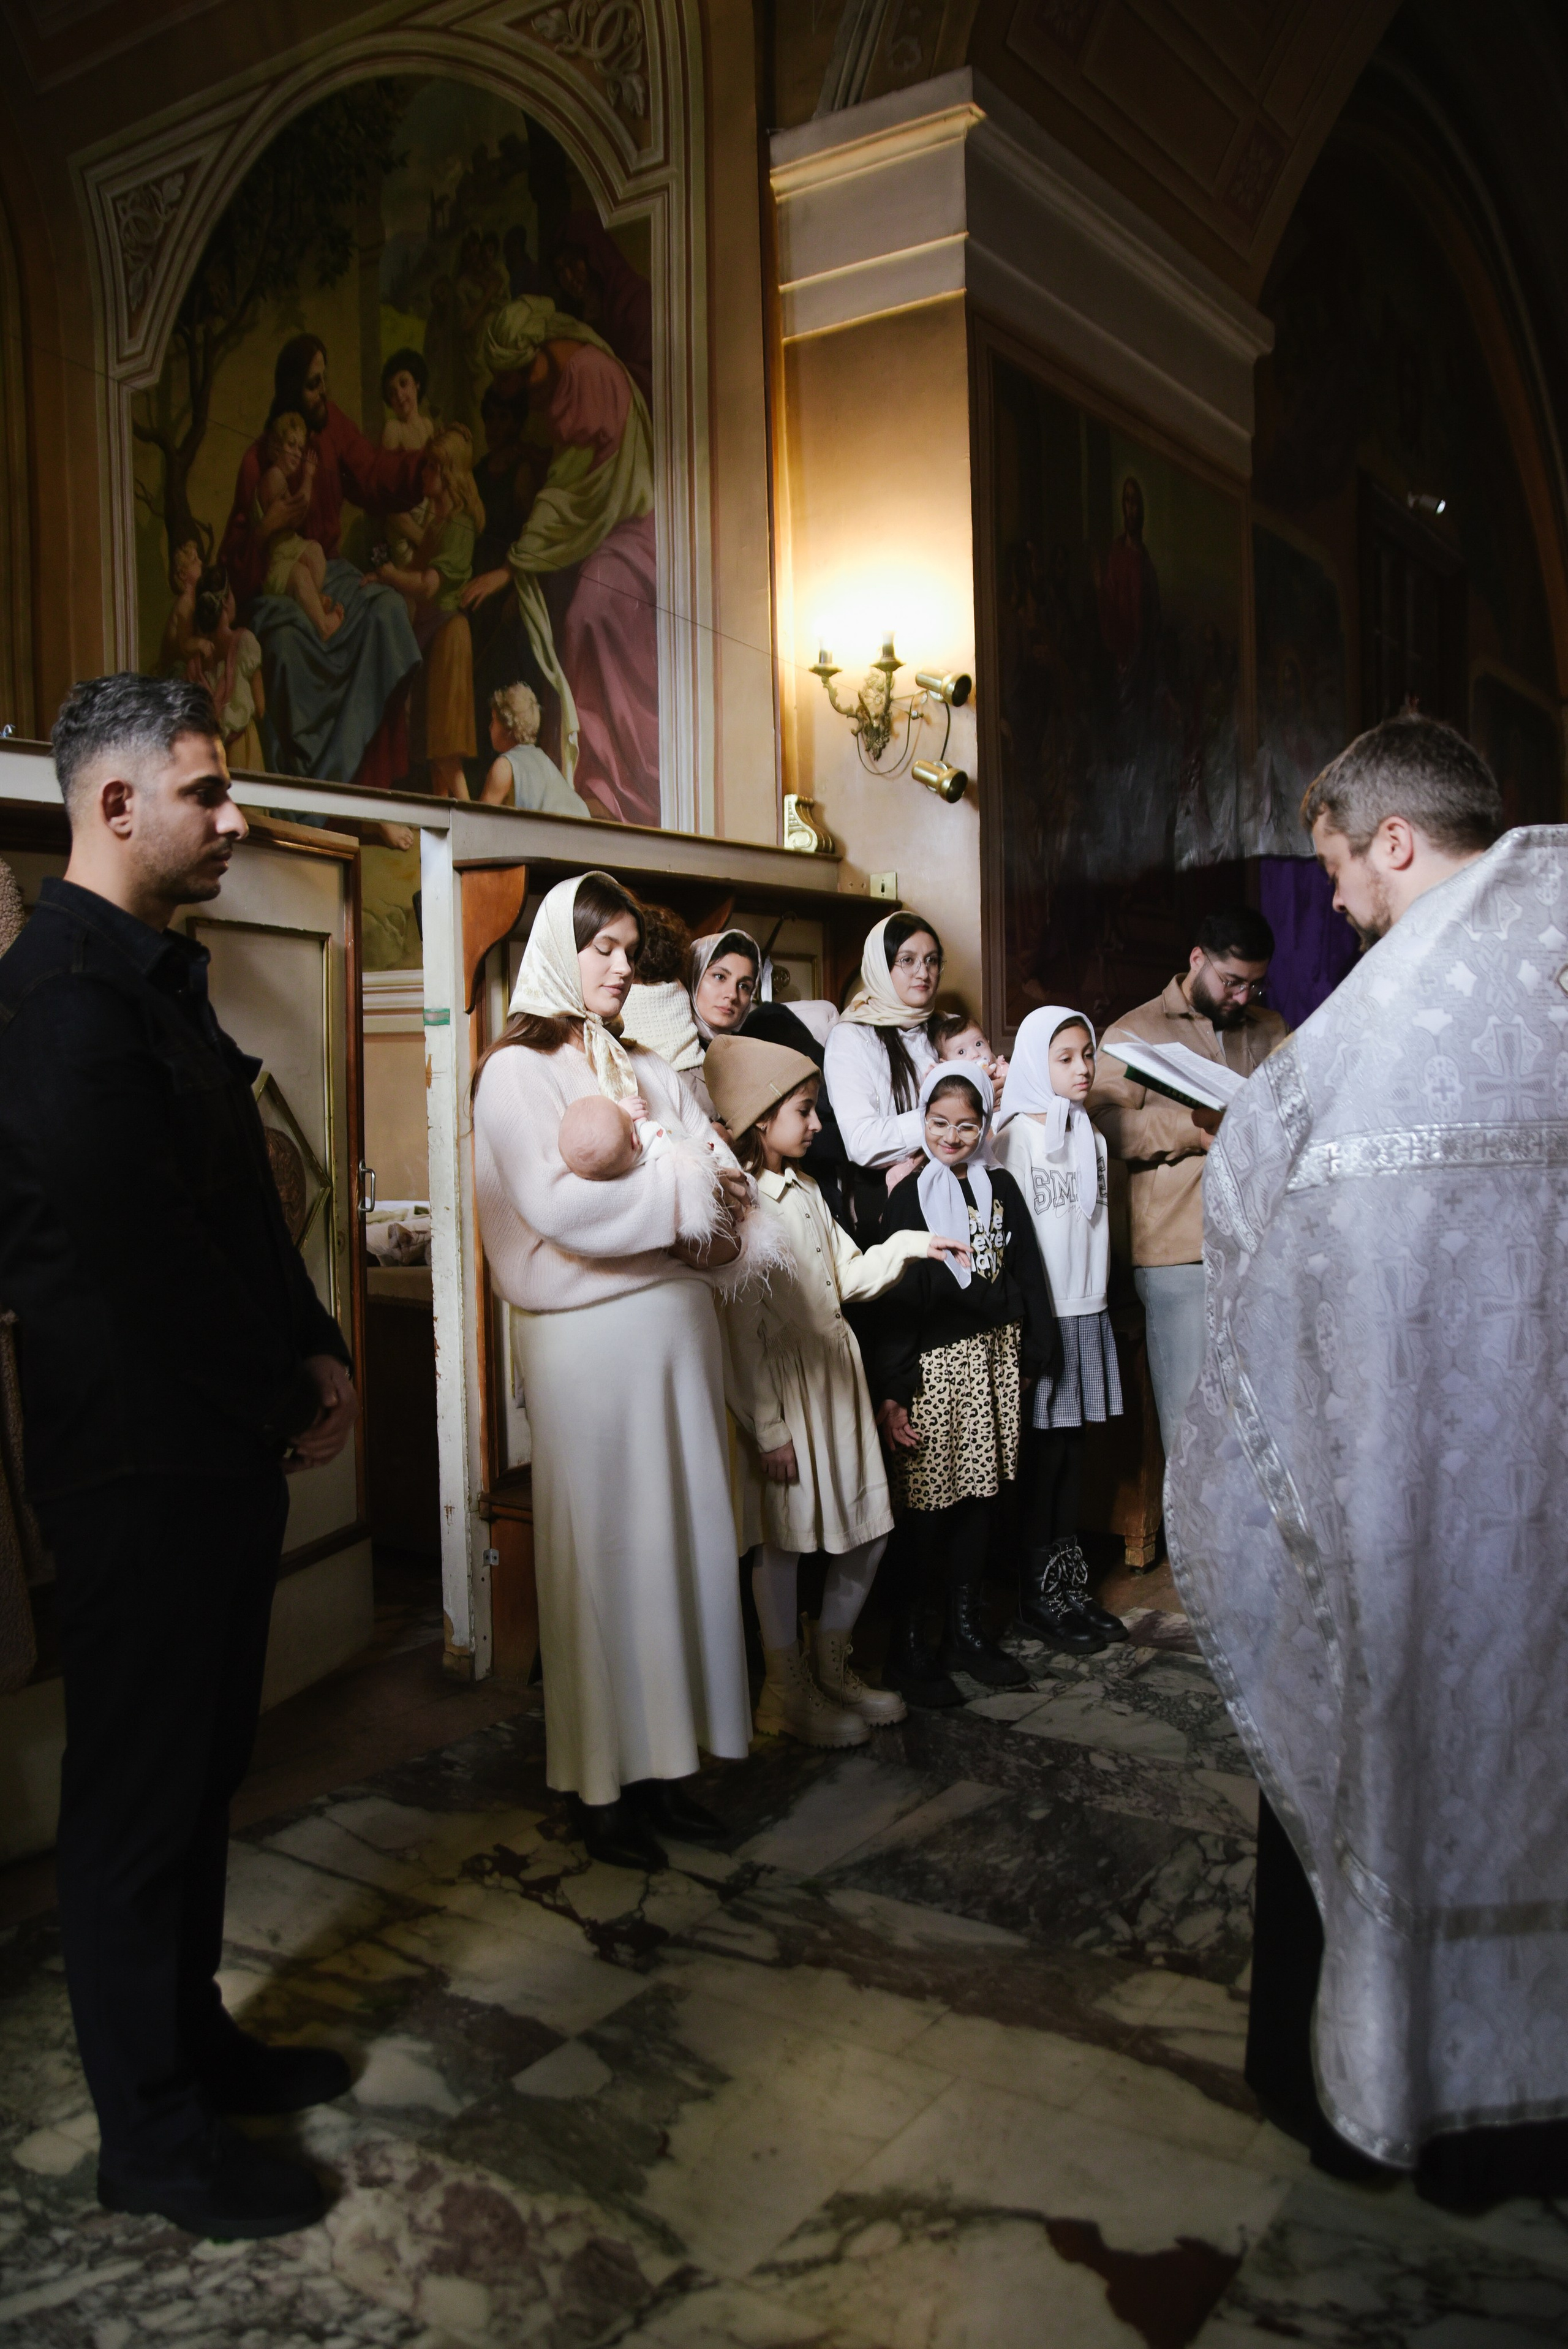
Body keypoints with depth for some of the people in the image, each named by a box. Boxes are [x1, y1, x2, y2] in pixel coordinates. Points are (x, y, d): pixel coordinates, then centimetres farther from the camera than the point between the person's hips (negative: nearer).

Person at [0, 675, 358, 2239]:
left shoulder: (156, 975, 12)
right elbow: (141, 1248, -23)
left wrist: (310, 1354, 5)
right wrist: (292, 1390, -11)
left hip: (221, 1450, 9)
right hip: (141, 1463, -9)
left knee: (199, 1765, 21)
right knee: (139, 1789, 6)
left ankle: (191, 2038, 39)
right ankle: (152, 2135, 25)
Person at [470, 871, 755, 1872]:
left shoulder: (649, 1069, 16)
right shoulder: (519, 1069, -2)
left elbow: (719, 1181, 9)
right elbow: (558, 1205, -16)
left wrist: (704, 1196, -13)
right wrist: (680, 1185, -11)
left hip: (677, 1320, 6)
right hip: (589, 1331, -6)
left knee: (683, 1537, 7)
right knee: (604, 1548, 0)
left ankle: (664, 1757, 20)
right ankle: (602, 1783, 12)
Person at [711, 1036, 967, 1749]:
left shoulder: (806, 1190, 11)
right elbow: (741, 1328, -18)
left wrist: (909, 1245, 5)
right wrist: (765, 1426, -18)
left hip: (837, 1380, 8)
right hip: (781, 1391, -8)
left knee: (867, 1532, 12)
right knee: (782, 1540, 5)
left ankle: (832, 1668, 31)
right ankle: (787, 1690, 22)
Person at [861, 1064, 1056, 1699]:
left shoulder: (1000, 1187, 10)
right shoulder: (909, 1196, -4)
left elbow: (1026, 1272, 14)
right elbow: (889, 1298, -8)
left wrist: (1033, 1352, 10)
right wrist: (890, 1392, -14)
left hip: (994, 1359, 4)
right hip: (932, 1365, -4)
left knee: (979, 1494, 8)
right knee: (926, 1503, -3)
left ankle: (966, 1629, 21)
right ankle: (908, 1638, 10)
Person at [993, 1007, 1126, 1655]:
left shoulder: (1090, 1138, 14)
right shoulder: (1016, 1134, -6)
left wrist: (1092, 1296, 11)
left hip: (1086, 1310, 6)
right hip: (1038, 1311, -6)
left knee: (1072, 1453, 10)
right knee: (1042, 1454, 0)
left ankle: (1072, 1585, 20)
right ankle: (1037, 1597, 10)